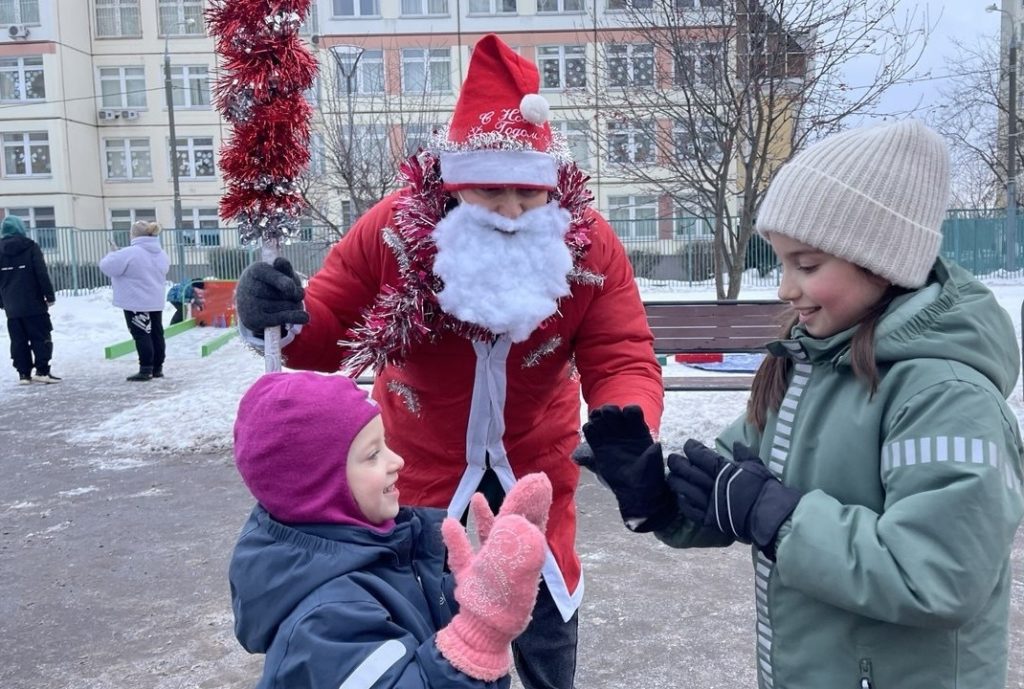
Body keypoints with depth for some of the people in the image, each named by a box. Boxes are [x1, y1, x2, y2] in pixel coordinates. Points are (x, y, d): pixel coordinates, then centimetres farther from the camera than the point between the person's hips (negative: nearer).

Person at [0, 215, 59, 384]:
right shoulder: (30, 247, -4)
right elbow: (42, 274, -11)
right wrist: (49, 295, -6)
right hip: (33, 304, -4)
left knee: (18, 341, 8)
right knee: (41, 337, 2)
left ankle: (23, 373, 8)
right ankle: (42, 371, -5)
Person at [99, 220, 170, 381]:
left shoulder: (130, 253, -17)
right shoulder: (161, 253, 7)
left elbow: (107, 266, -12)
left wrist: (113, 255, 11)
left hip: (136, 303, -7)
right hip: (155, 302, 7)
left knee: (142, 335, -3)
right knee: (156, 334, 10)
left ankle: (146, 370, -3)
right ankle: (157, 368, 16)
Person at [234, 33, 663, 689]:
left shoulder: (590, 245, -23)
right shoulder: (389, 229, -25)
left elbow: (623, 361, -25)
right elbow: (326, 337, -16)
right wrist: (285, 319, -40)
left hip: (534, 456, 1)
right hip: (423, 457, 0)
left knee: (545, 606, 21)